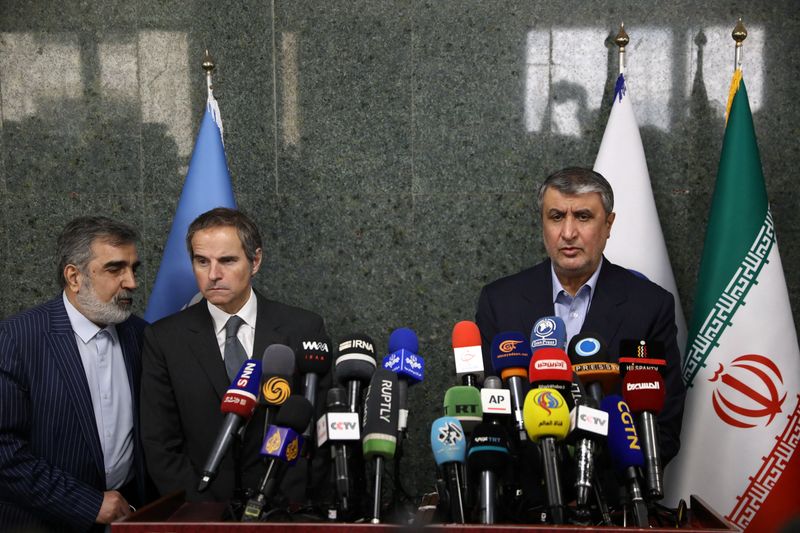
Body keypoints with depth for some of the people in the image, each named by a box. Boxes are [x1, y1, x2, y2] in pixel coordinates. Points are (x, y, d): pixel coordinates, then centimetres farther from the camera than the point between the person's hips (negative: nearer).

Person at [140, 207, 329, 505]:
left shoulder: (304, 329, 0)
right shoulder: (164, 340, 1)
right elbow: (160, 445, 1)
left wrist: (287, 503, -7)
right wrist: (208, 515, -9)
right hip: (201, 515, 0)